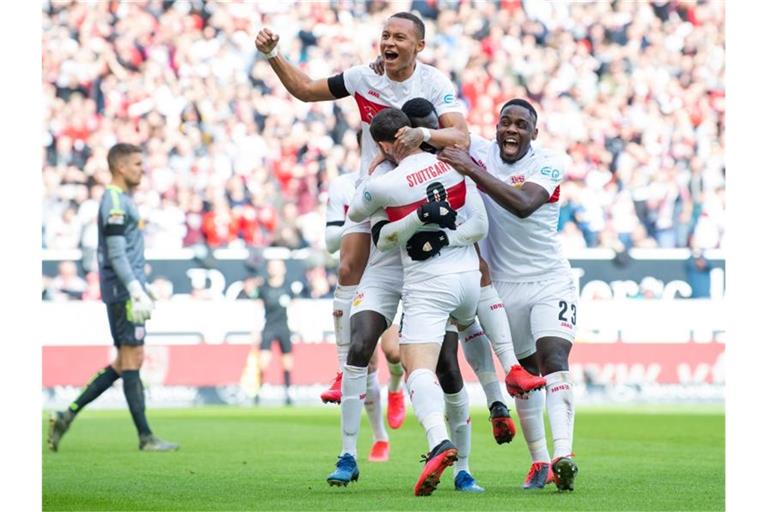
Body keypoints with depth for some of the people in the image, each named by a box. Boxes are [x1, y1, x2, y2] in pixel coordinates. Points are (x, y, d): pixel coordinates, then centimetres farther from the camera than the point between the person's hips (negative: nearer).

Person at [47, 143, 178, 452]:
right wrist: (137, 292, -22)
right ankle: (146, 438, -6)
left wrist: (140, 293, 22)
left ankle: (68, 415, 10)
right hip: (122, 291, -10)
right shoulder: (114, 201, -11)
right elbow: (116, 254, -18)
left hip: (125, 291, 10)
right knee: (131, 360, -7)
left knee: (125, 363, 10)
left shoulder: (123, 200, 20)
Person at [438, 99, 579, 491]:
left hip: (550, 282, -3)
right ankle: (538, 461, 20)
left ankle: (563, 455, -32)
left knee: (554, 360, -20)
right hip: (505, 285, 3)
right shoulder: (478, 152, -3)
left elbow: (523, 204, -30)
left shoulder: (550, 164, -12)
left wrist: (473, 171, -35)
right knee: (526, 374, 10)